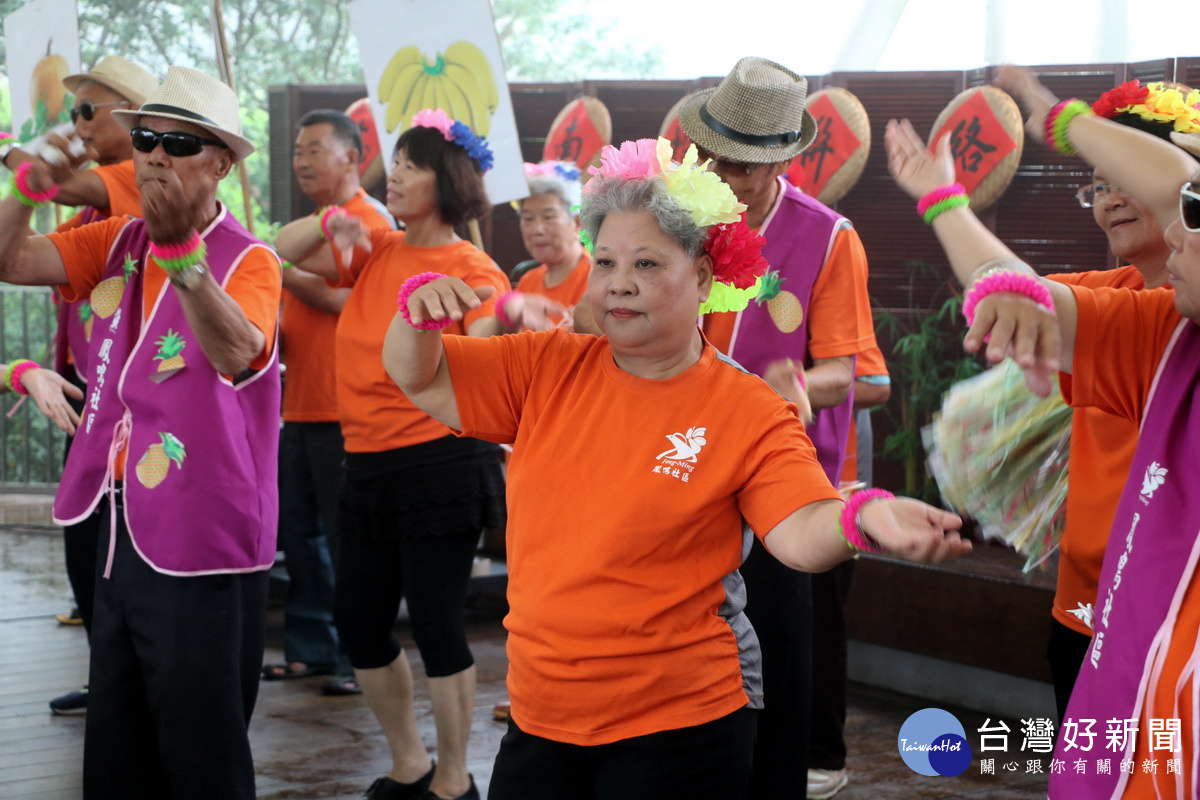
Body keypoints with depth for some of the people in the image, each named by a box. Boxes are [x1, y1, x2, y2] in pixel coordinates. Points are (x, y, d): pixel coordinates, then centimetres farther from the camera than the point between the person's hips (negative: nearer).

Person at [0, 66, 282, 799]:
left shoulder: (249, 261, -11)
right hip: (121, 525, 6)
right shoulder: (117, 243, 7)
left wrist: (180, 249, -43)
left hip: (200, 542, -6)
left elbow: (236, 354, -30)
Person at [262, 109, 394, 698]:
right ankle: (310, 649, 19)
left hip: (345, 410, -9)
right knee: (299, 534, 11)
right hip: (301, 406, 9)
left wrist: (282, 270, -16)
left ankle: (358, 660, 1)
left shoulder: (370, 221, -7)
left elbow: (349, 298, -19)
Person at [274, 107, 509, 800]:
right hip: (370, 464, 7)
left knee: (436, 623, -1)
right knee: (359, 621, 12)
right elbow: (284, 253, 14)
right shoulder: (375, 253, 9)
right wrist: (331, 222, -5)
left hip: (440, 463, -7)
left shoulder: (473, 271, -8)